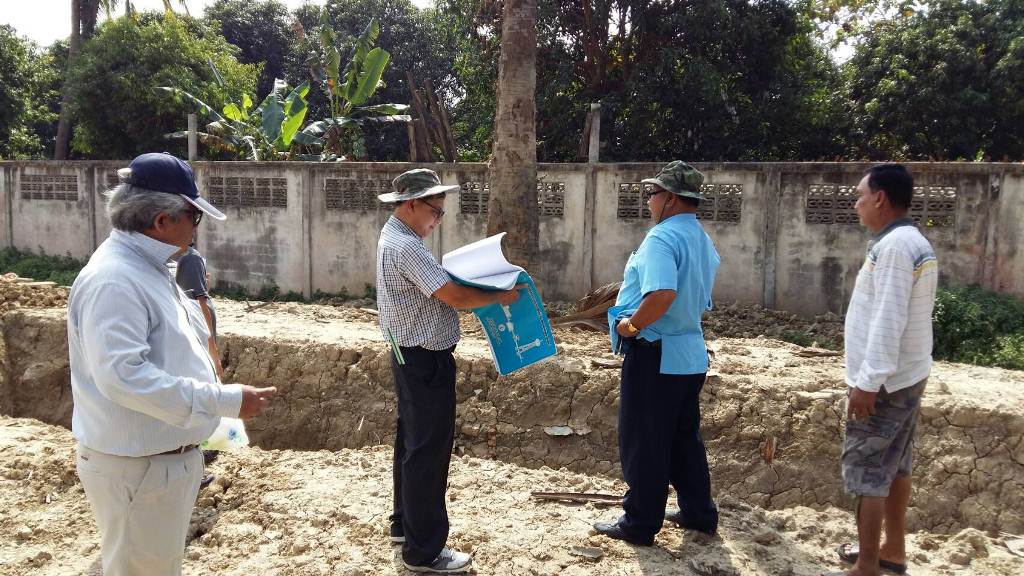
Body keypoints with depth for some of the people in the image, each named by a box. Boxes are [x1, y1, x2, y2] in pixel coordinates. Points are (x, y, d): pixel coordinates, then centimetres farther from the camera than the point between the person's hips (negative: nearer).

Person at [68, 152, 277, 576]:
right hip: (136, 466, -10)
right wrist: (226, 401, -31)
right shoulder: (114, 281, -24)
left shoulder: (147, 268, 10)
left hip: (166, 455, 10)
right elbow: (123, 375, -33)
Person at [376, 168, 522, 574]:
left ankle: (405, 524, 35)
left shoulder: (394, 238, 11)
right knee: (429, 451, -3)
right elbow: (454, 297, -24)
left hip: (411, 357, 11)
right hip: (426, 361, -11)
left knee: (411, 442, 20)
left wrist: (471, 283, 8)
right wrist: (500, 296, -11)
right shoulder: (406, 247, -22)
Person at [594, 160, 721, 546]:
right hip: (691, 353, 9)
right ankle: (698, 512, 30)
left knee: (643, 443, 3)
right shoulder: (703, 240, 12)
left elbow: (662, 294, -34)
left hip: (655, 355, -9)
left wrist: (631, 325, -19)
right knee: (684, 437, 20)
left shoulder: (662, 238, -18)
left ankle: (640, 525, 14)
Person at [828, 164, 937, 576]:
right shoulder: (914, 242, 12)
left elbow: (888, 321, -25)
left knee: (867, 470, -2)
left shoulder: (894, 245, -20)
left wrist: (868, 381, -23)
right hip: (907, 375, 10)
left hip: (884, 380, -10)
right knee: (895, 465, 18)